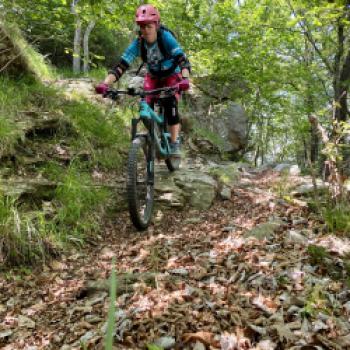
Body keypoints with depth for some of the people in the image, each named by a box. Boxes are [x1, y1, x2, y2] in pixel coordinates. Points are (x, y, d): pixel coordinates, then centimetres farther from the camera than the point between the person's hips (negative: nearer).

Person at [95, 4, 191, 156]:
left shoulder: (165, 37, -28)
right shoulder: (138, 43, -21)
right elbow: (121, 65, -28)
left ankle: (174, 144, -16)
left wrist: (185, 79, -58)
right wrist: (105, 83, -44)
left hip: (172, 76, -3)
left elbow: (182, 59, -38)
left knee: (170, 106, -24)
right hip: (153, 77, 3)